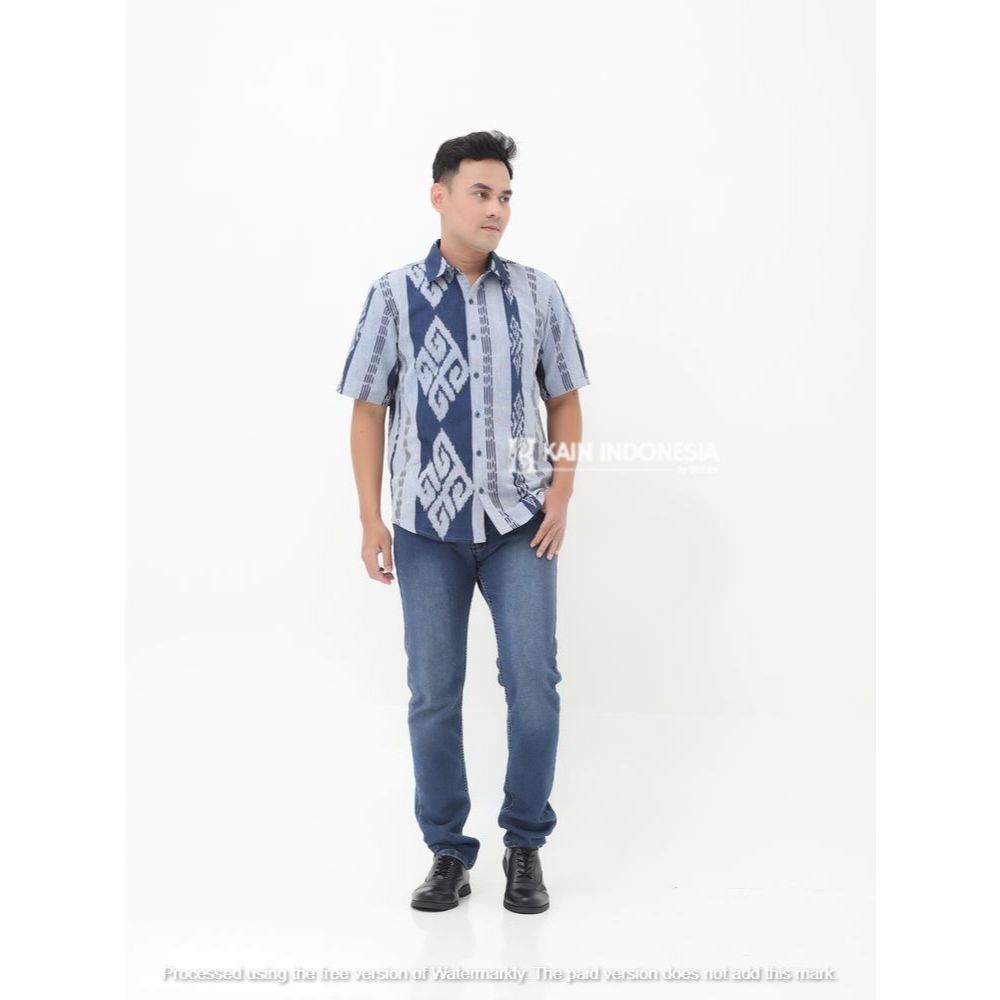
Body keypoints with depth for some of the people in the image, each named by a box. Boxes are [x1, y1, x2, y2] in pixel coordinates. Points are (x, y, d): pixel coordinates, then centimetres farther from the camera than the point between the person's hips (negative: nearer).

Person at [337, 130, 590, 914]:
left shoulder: (538, 293, 2)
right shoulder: (395, 295, -1)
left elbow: (564, 401, 9)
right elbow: (368, 410, 2)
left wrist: (561, 494, -3)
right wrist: (371, 520, -1)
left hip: (519, 524, 0)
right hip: (428, 528, 0)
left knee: (533, 683, -3)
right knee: (433, 694, 7)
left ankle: (526, 847, 18)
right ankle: (448, 854, 23)